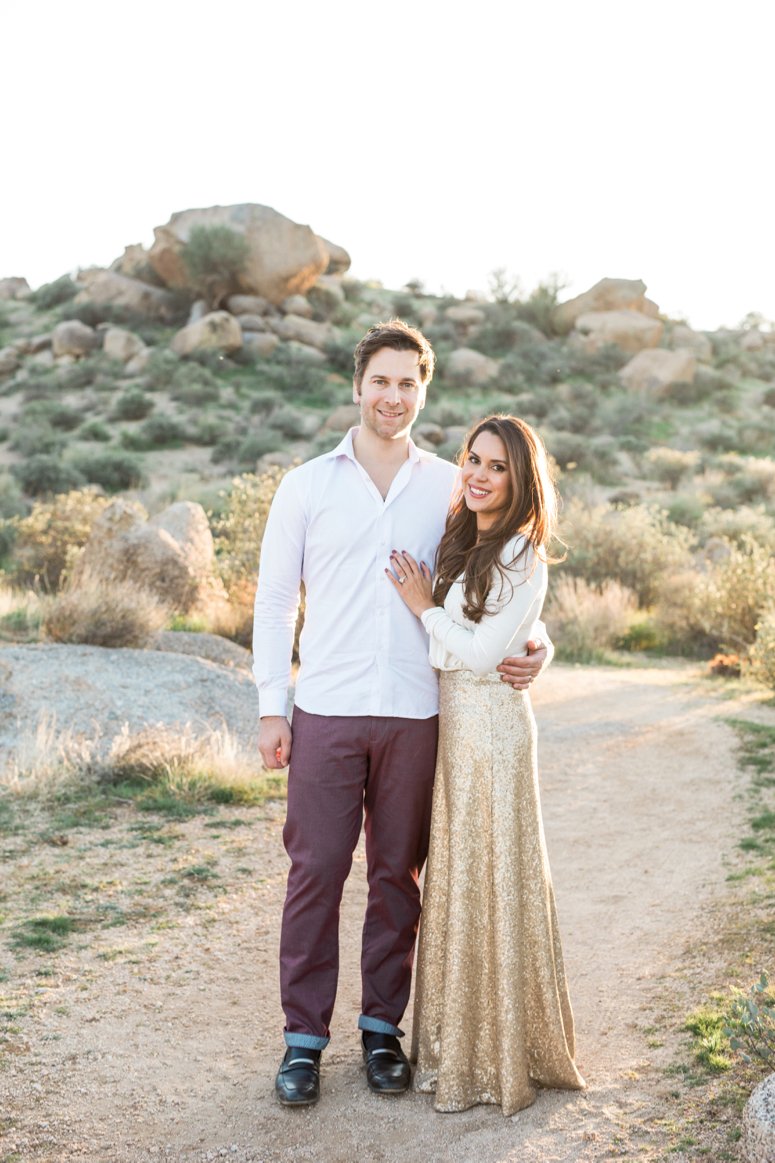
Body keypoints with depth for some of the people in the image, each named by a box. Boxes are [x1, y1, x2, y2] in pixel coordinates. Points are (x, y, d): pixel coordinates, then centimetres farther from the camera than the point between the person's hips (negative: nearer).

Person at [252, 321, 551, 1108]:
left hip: (416, 716, 1)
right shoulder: (307, 486, 5)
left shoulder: (450, 488, 6)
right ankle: (304, 1036, 14)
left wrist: (533, 643, -8)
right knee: (315, 872, 2)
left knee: (398, 874, 9)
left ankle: (382, 1027, 24)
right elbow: (274, 601, 6)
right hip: (326, 715, -1)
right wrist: (271, 708, 0)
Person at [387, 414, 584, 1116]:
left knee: (488, 879, -1)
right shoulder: (463, 546, 13)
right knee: (455, 878, 13)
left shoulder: (523, 558, -13)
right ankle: (461, 1042, 27)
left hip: (490, 724, -8)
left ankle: (500, 1056, 13)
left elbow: (480, 651, -17)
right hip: (450, 721, 8)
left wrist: (424, 607, -7)